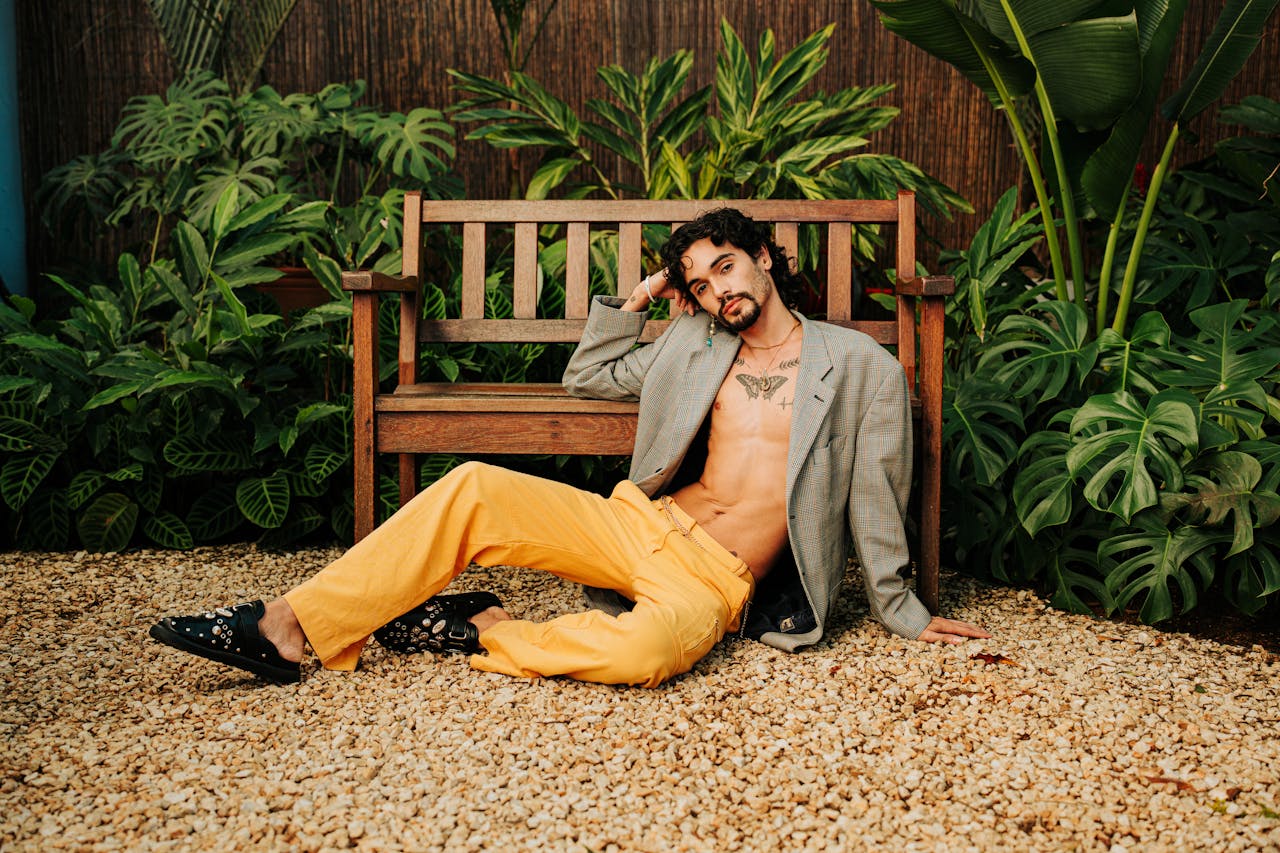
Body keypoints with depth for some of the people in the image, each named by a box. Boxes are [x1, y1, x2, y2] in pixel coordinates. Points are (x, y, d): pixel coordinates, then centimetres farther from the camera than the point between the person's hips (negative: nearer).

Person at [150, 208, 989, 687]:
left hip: (716, 581, -4)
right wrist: (640, 295, 19)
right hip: (643, 523, 5)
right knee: (474, 490, -17)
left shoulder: (861, 365, 2)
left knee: (645, 650, -41)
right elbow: (589, 378, 24)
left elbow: (877, 500, 5)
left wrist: (904, 612, 7)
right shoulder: (696, 345, 15)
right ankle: (290, 627, -17)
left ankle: (480, 628, -17)